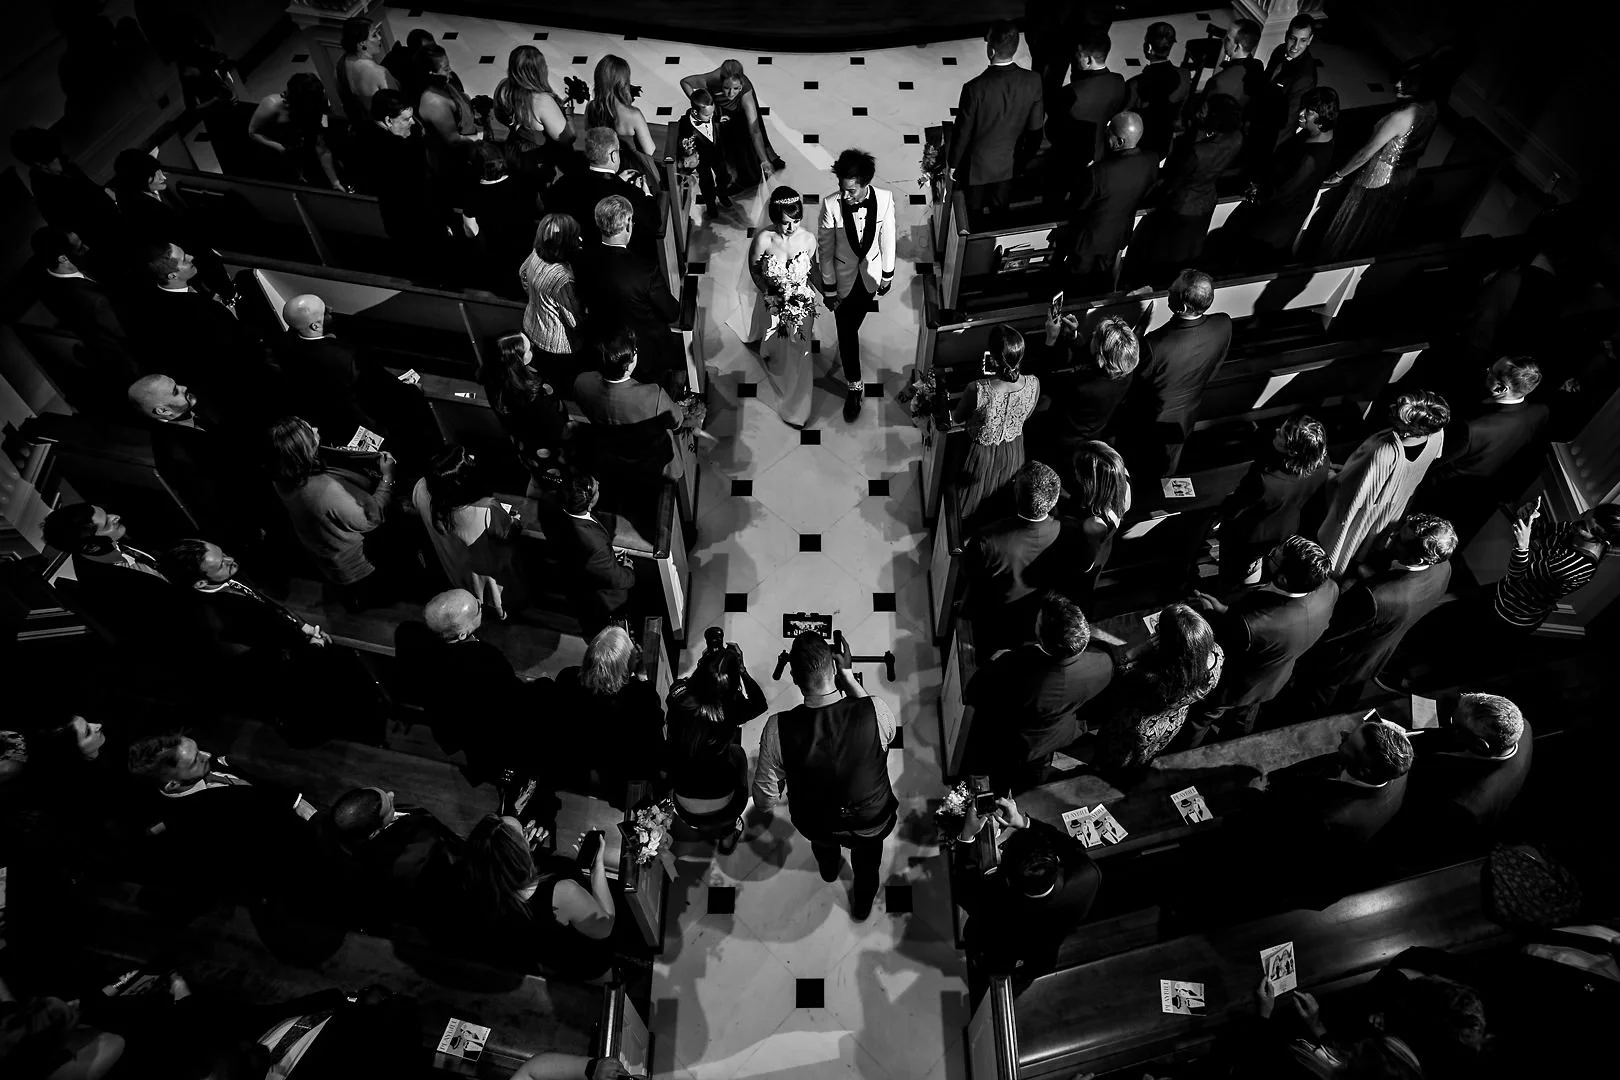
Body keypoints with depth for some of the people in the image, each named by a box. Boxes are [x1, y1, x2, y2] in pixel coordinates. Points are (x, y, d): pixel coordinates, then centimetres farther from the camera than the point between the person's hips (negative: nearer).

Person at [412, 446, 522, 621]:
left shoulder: (422, 490, -34)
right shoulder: (487, 511, -47)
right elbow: (507, 534, -23)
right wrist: (514, 521, -1)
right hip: (488, 565, -4)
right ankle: (500, 610, 63)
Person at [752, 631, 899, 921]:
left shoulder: (778, 728, -34)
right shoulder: (875, 712, -34)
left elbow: (764, 802, -20)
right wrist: (848, 676, -11)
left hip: (814, 827, 1)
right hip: (873, 824, -1)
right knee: (866, 863, 37)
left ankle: (829, 868, 71)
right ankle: (862, 906, 64)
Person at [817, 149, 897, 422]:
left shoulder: (884, 199, -21)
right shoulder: (831, 205, -26)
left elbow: (887, 238, -6)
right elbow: (825, 248, -15)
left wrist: (888, 275, 4)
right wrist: (828, 288, -10)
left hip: (870, 275, 2)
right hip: (843, 278, -2)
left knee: (853, 325, 25)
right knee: (846, 332, 6)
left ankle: (848, 344, 59)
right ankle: (855, 387, 22)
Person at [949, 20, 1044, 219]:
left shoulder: (975, 88, -31)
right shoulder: (1033, 81, -19)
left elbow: (963, 132, -18)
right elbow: (1035, 126, -6)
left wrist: (953, 163, -1)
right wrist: (1026, 157, 11)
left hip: (977, 165, -3)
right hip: (1010, 163, 4)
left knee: (972, 216, 22)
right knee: (1000, 211, 26)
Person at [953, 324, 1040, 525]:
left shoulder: (978, 390, -37)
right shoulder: (1033, 384, -24)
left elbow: (958, 419, -14)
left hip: (982, 456, -3)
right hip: (1013, 454, 4)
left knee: (972, 501, 26)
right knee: (1003, 505, 32)